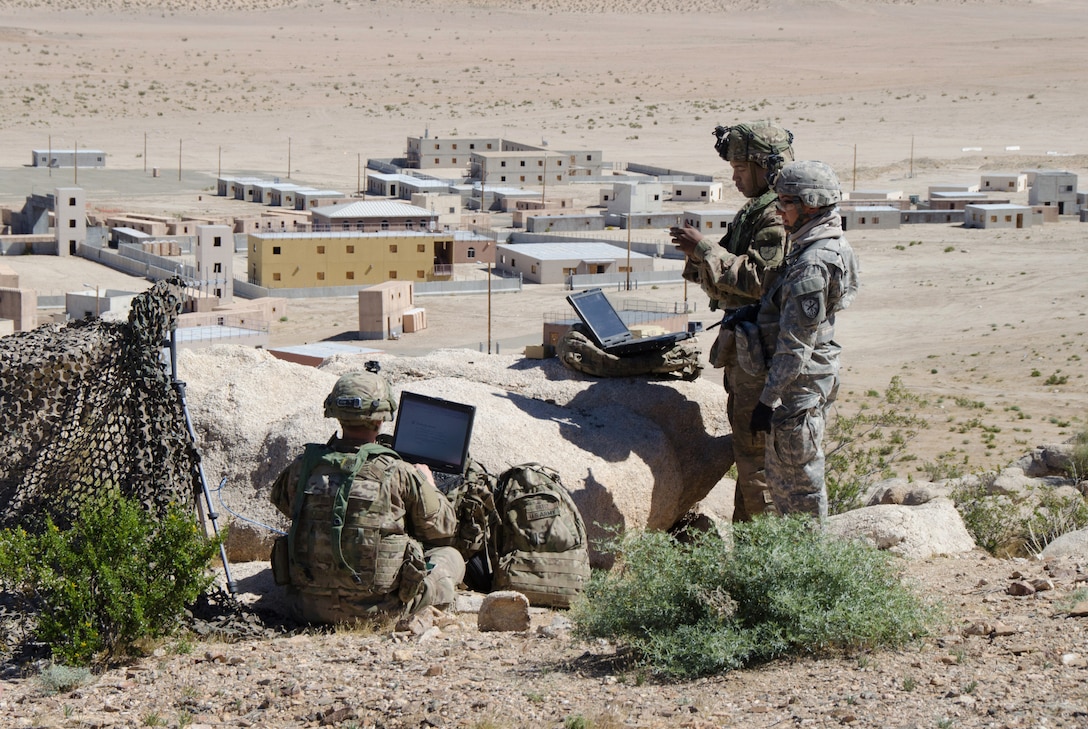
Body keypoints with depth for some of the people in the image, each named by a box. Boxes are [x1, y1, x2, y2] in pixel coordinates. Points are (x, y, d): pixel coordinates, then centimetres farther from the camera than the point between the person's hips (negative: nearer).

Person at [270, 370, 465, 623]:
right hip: (376, 609, -3)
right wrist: (429, 485, 22)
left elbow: (281, 501, 19)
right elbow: (443, 528, 3)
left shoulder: (302, 467, -5)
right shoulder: (399, 475, -15)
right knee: (451, 557, 18)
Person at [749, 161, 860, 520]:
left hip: (798, 384, -10)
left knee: (797, 482, 0)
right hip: (813, 379, 10)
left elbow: (795, 345, -23)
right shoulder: (831, 246, 9)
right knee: (782, 477, 19)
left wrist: (768, 399, -19)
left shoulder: (812, 265, -23)